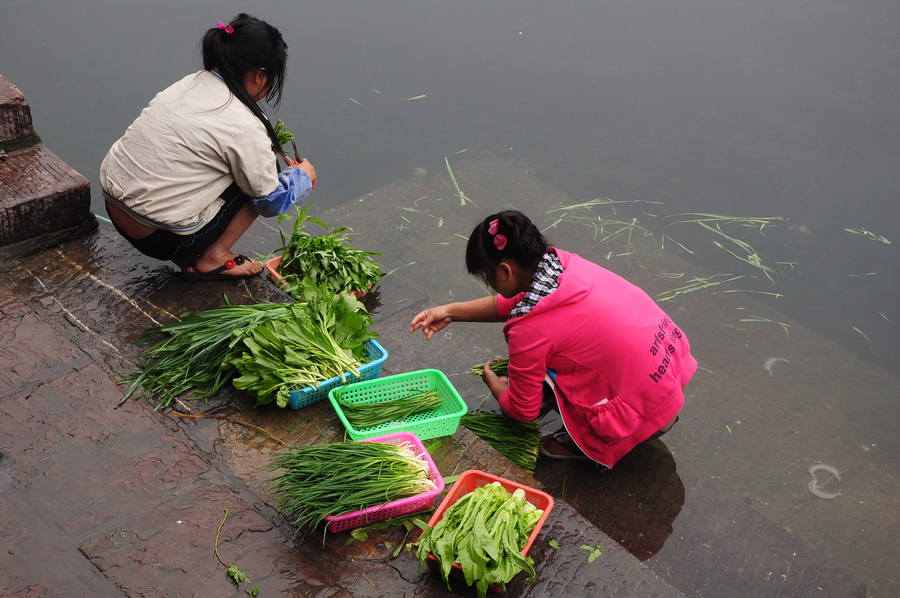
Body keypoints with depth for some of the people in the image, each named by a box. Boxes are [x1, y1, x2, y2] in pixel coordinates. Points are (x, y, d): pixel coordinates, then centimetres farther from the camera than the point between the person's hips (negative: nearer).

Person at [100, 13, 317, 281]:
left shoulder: (190, 83, 2)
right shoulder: (244, 126, -18)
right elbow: (272, 202, -5)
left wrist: (260, 147, 26)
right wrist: (303, 175, 13)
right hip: (161, 239, -7)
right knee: (261, 172, 3)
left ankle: (188, 255, 13)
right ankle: (212, 261, 5)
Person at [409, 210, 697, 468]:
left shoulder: (530, 330, -20)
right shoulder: (562, 262, -1)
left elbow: (523, 410, -4)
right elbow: (512, 303, 19)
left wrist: (495, 385, 17)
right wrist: (451, 311, 15)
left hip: (647, 414, -8)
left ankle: (593, 442, 7)